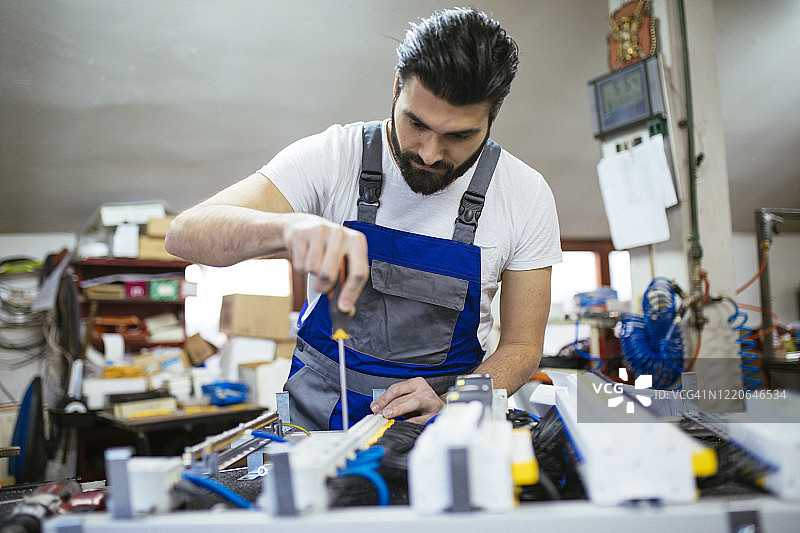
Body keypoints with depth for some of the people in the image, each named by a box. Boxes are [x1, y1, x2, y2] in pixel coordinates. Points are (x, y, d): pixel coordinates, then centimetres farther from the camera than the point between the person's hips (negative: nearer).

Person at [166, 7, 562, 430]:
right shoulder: (334, 156, -11)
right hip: (319, 411, -3)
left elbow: (521, 346, 0)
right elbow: (185, 233, -20)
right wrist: (289, 227, -41)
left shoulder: (526, 195, -7)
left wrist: (448, 408, -19)